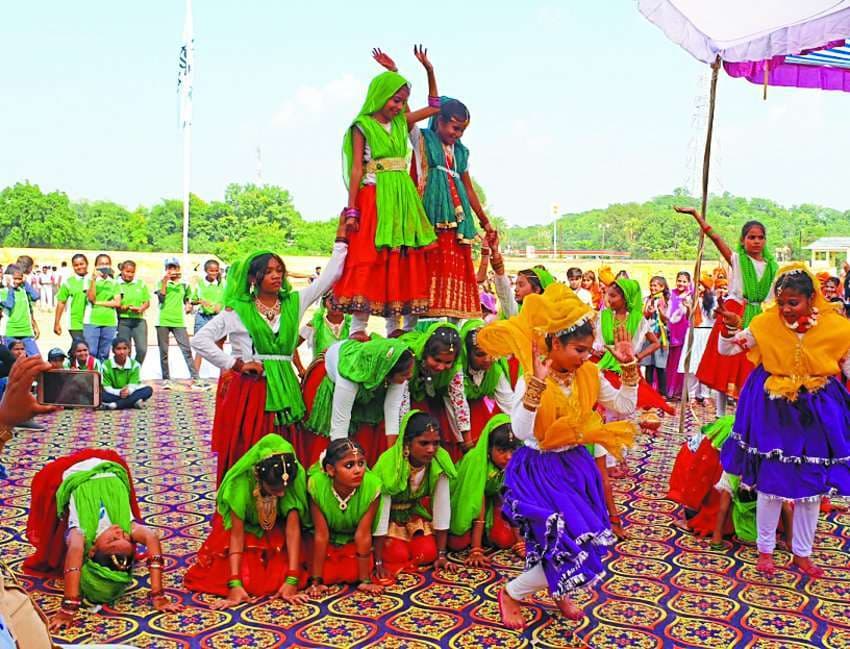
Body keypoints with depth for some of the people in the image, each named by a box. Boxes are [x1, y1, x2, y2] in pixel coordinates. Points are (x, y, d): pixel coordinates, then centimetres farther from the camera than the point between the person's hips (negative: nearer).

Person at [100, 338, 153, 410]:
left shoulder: (135, 365, -1)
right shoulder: (106, 365, -3)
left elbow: (134, 385, -10)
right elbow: (106, 387, -10)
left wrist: (128, 391, -34)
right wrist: (119, 392, -29)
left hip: (129, 394, 2)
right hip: (114, 395, -2)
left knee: (148, 389, -23)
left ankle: (116, 405, -30)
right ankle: (134, 402, -35)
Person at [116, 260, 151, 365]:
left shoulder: (141, 284, 10)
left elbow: (147, 302, 11)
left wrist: (140, 309, -9)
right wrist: (121, 308, -19)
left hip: (139, 320, 2)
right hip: (122, 321, -2)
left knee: (142, 349, -8)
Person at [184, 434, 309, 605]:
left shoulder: (294, 479, -32)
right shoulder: (242, 482, -35)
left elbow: (293, 528, -30)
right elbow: (236, 534, -31)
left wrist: (291, 580, -36)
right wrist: (235, 584, -39)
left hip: (275, 530, 1)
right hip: (245, 526, -1)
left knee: (277, 577, -20)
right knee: (246, 581, -20)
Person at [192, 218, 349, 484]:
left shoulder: (293, 303, 11)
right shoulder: (237, 311, 0)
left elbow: (328, 277, 12)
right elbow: (199, 340, -4)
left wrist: (341, 241, 9)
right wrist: (235, 364, -8)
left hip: (284, 389, 3)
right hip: (247, 389, -3)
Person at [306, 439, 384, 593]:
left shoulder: (372, 486, -33)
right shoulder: (317, 484, -33)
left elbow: (363, 534, -24)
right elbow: (321, 534, -25)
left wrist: (365, 580, -20)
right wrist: (316, 581, -22)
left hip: (353, 541, 1)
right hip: (328, 541, 0)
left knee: (352, 574, -16)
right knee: (328, 575, -17)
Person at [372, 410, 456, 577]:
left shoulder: (440, 462, -25)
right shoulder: (389, 463, -34)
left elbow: (442, 507, -17)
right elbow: (380, 511, -29)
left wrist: (441, 554, -13)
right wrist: (378, 562, -26)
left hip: (418, 516, 3)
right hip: (392, 518, -3)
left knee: (428, 554, -16)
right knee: (398, 555, -20)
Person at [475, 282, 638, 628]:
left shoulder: (590, 375, -3)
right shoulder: (531, 380, -21)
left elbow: (625, 407, 4)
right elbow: (520, 431, -34)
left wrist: (629, 365, -7)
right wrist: (537, 383, -42)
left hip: (576, 466, 6)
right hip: (540, 471, -6)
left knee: (586, 544, 7)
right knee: (568, 548, -11)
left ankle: (560, 592, 40)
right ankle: (511, 594, 14)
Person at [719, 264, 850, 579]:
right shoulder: (766, 323, -10)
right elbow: (725, 349, -1)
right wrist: (731, 328, -19)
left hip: (816, 414, 1)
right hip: (774, 412, -1)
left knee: (812, 486, 11)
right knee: (770, 483, 4)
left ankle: (802, 553, 29)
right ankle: (765, 548, 24)